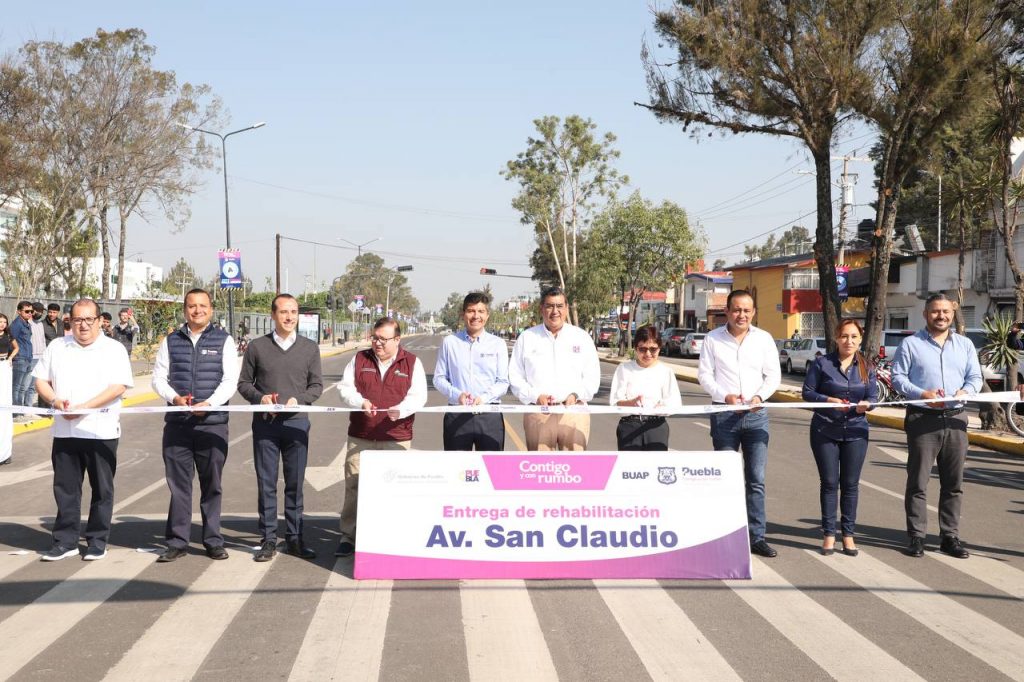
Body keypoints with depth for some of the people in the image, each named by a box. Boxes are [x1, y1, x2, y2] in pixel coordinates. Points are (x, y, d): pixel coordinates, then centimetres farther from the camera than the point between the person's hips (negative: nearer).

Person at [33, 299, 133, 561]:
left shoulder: (114, 349, -1)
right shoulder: (57, 347, 12)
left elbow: (119, 386, -11)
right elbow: (40, 380, 12)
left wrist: (84, 407, -19)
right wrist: (54, 400, -9)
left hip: (101, 430, -3)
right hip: (64, 430, 3)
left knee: (102, 489, 4)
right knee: (65, 487, 7)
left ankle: (97, 542, 14)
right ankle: (65, 541, 16)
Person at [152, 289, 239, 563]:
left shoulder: (223, 341, 5)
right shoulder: (171, 341, 11)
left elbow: (230, 380, -3)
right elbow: (159, 378, 8)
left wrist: (208, 403, -18)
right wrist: (175, 398, -12)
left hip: (213, 422, -1)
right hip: (177, 422, 2)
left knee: (211, 484, 5)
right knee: (178, 483, 3)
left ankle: (213, 541, 13)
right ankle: (177, 542, 10)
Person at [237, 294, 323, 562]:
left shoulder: (310, 348, 8)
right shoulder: (257, 347, 5)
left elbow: (317, 385, 8)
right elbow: (244, 383, 9)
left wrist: (299, 399, -11)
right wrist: (260, 397, -11)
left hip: (297, 422, 1)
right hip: (264, 423, -1)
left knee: (295, 484, 5)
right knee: (266, 484, 3)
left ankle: (294, 539, 14)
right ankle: (268, 540, 10)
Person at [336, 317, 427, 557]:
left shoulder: (412, 363, 4)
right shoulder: (360, 359, 10)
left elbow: (418, 396, -3)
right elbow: (345, 387, 6)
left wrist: (402, 410, -23)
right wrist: (360, 402, -15)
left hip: (396, 438, -2)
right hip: (360, 436, 2)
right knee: (354, 486, 2)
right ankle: (348, 537, 9)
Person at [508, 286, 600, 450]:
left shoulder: (582, 337, 12)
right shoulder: (527, 338, 11)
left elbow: (592, 377, 10)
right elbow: (515, 377, 8)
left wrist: (576, 395, -9)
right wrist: (534, 396, -8)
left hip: (574, 411, 0)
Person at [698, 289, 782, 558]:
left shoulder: (764, 339, 5)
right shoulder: (713, 339, 2)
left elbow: (774, 375, 7)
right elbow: (704, 375, 1)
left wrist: (760, 396, -12)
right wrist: (725, 396, -15)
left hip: (756, 415, 1)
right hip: (724, 415, -1)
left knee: (756, 480, 1)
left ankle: (757, 537, 6)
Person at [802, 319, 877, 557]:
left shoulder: (866, 367, 7)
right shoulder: (822, 363, -2)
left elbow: (873, 396, 4)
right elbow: (808, 392, -4)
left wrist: (866, 404, -19)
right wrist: (829, 400, -20)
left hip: (856, 432, 2)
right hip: (825, 430, -2)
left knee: (850, 484, 5)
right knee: (829, 483, 2)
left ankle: (848, 535, 14)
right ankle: (829, 534, 11)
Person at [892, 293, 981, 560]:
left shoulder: (965, 344, 14)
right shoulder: (911, 344, 3)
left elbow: (975, 377, 10)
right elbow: (897, 377, -2)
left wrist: (965, 391, -12)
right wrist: (923, 394, -18)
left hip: (955, 419, 4)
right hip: (922, 418, -3)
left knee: (953, 484, 7)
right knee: (918, 482, -1)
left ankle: (950, 537, 14)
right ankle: (916, 536, 5)